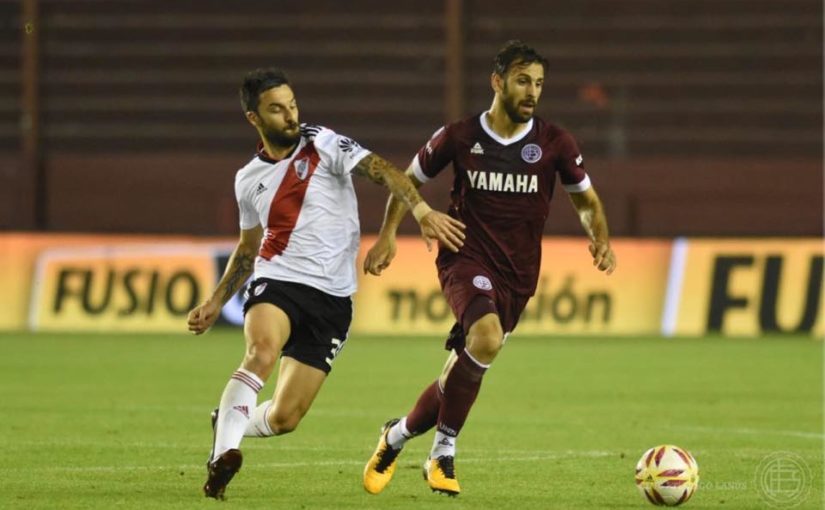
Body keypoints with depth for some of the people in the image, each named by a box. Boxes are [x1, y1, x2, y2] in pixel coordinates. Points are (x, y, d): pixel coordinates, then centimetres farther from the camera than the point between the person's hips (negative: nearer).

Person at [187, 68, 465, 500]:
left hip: (331, 298, -1)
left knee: (283, 418, -4)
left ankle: (231, 424, 29)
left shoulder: (324, 145, -1)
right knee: (262, 351, -35)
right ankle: (224, 453, -38)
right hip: (276, 282, 1)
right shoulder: (248, 180, 11)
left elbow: (381, 170, -16)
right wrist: (216, 302, 21)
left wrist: (422, 212, -33)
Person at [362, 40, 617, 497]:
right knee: (486, 337, -30)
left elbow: (586, 201, 13)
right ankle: (444, 451, -15)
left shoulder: (555, 144, 0)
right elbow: (411, 179, 14)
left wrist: (601, 239, -6)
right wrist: (388, 234, 4)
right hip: (465, 259, -3)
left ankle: (400, 434, 31)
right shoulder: (459, 137, -2)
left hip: (517, 274, 3)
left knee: (464, 368, 6)